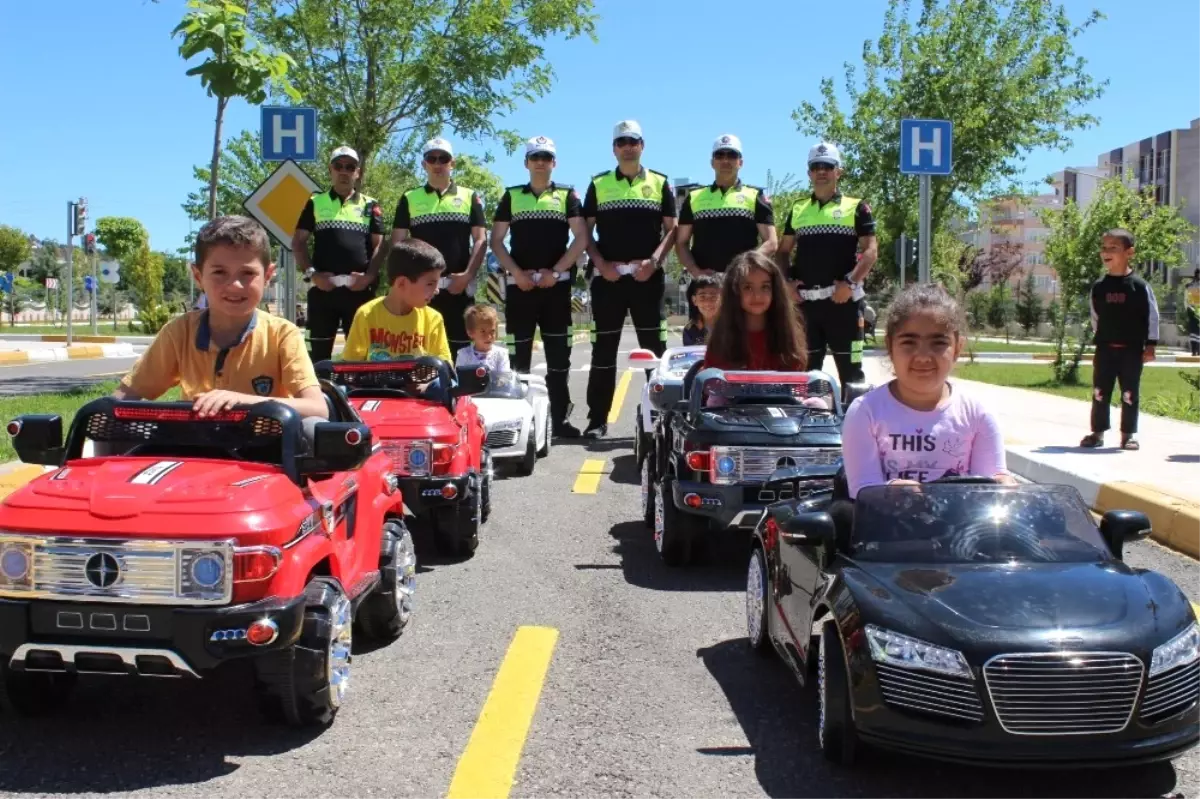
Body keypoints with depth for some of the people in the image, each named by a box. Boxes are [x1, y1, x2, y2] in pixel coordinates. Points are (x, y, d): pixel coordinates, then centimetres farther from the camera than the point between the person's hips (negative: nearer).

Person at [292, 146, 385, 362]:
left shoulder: (370, 205, 11)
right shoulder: (316, 203, 10)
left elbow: (379, 245, 7)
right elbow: (298, 242, 8)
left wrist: (369, 276, -8)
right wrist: (311, 274, -6)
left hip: (360, 289, 0)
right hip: (323, 288, 0)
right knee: (320, 351, 2)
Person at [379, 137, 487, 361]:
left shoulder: (470, 197, 8)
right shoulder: (410, 198, 9)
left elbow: (481, 239, 3)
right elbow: (397, 242, 6)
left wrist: (468, 274, -10)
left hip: (459, 288, 0)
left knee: (459, 349, 2)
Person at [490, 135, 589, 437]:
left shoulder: (567, 195, 9)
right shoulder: (512, 196, 11)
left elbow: (581, 238, 0)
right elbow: (496, 240, 8)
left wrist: (556, 271, -10)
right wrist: (516, 273, -7)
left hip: (556, 284, 0)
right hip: (520, 284, 1)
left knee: (558, 354, 1)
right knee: (518, 353, 1)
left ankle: (560, 419, 5)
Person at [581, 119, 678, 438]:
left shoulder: (660, 183, 8)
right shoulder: (598, 184, 9)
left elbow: (672, 229, 5)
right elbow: (586, 231, 8)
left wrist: (654, 261, -10)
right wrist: (600, 263, -6)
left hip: (648, 277, 0)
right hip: (607, 277, 0)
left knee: (655, 348, 1)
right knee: (603, 350, 2)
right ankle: (597, 419, 6)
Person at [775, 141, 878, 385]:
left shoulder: (856, 207, 3)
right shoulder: (797, 209, 14)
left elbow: (870, 250, -3)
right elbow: (783, 251, 17)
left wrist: (851, 282, -16)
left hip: (842, 299, -4)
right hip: (803, 300, 4)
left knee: (850, 367, -2)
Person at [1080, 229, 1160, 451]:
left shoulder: (1139, 285, -7)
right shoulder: (1099, 287, 3)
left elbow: (1152, 316, -3)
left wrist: (1150, 345, -4)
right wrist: (1099, 340, 12)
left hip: (1131, 350, -3)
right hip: (1105, 349, 3)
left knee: (1129, 394, 3)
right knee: (1100, 392, 5)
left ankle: (1128, 434, 12)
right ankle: (1097, 432, 14)